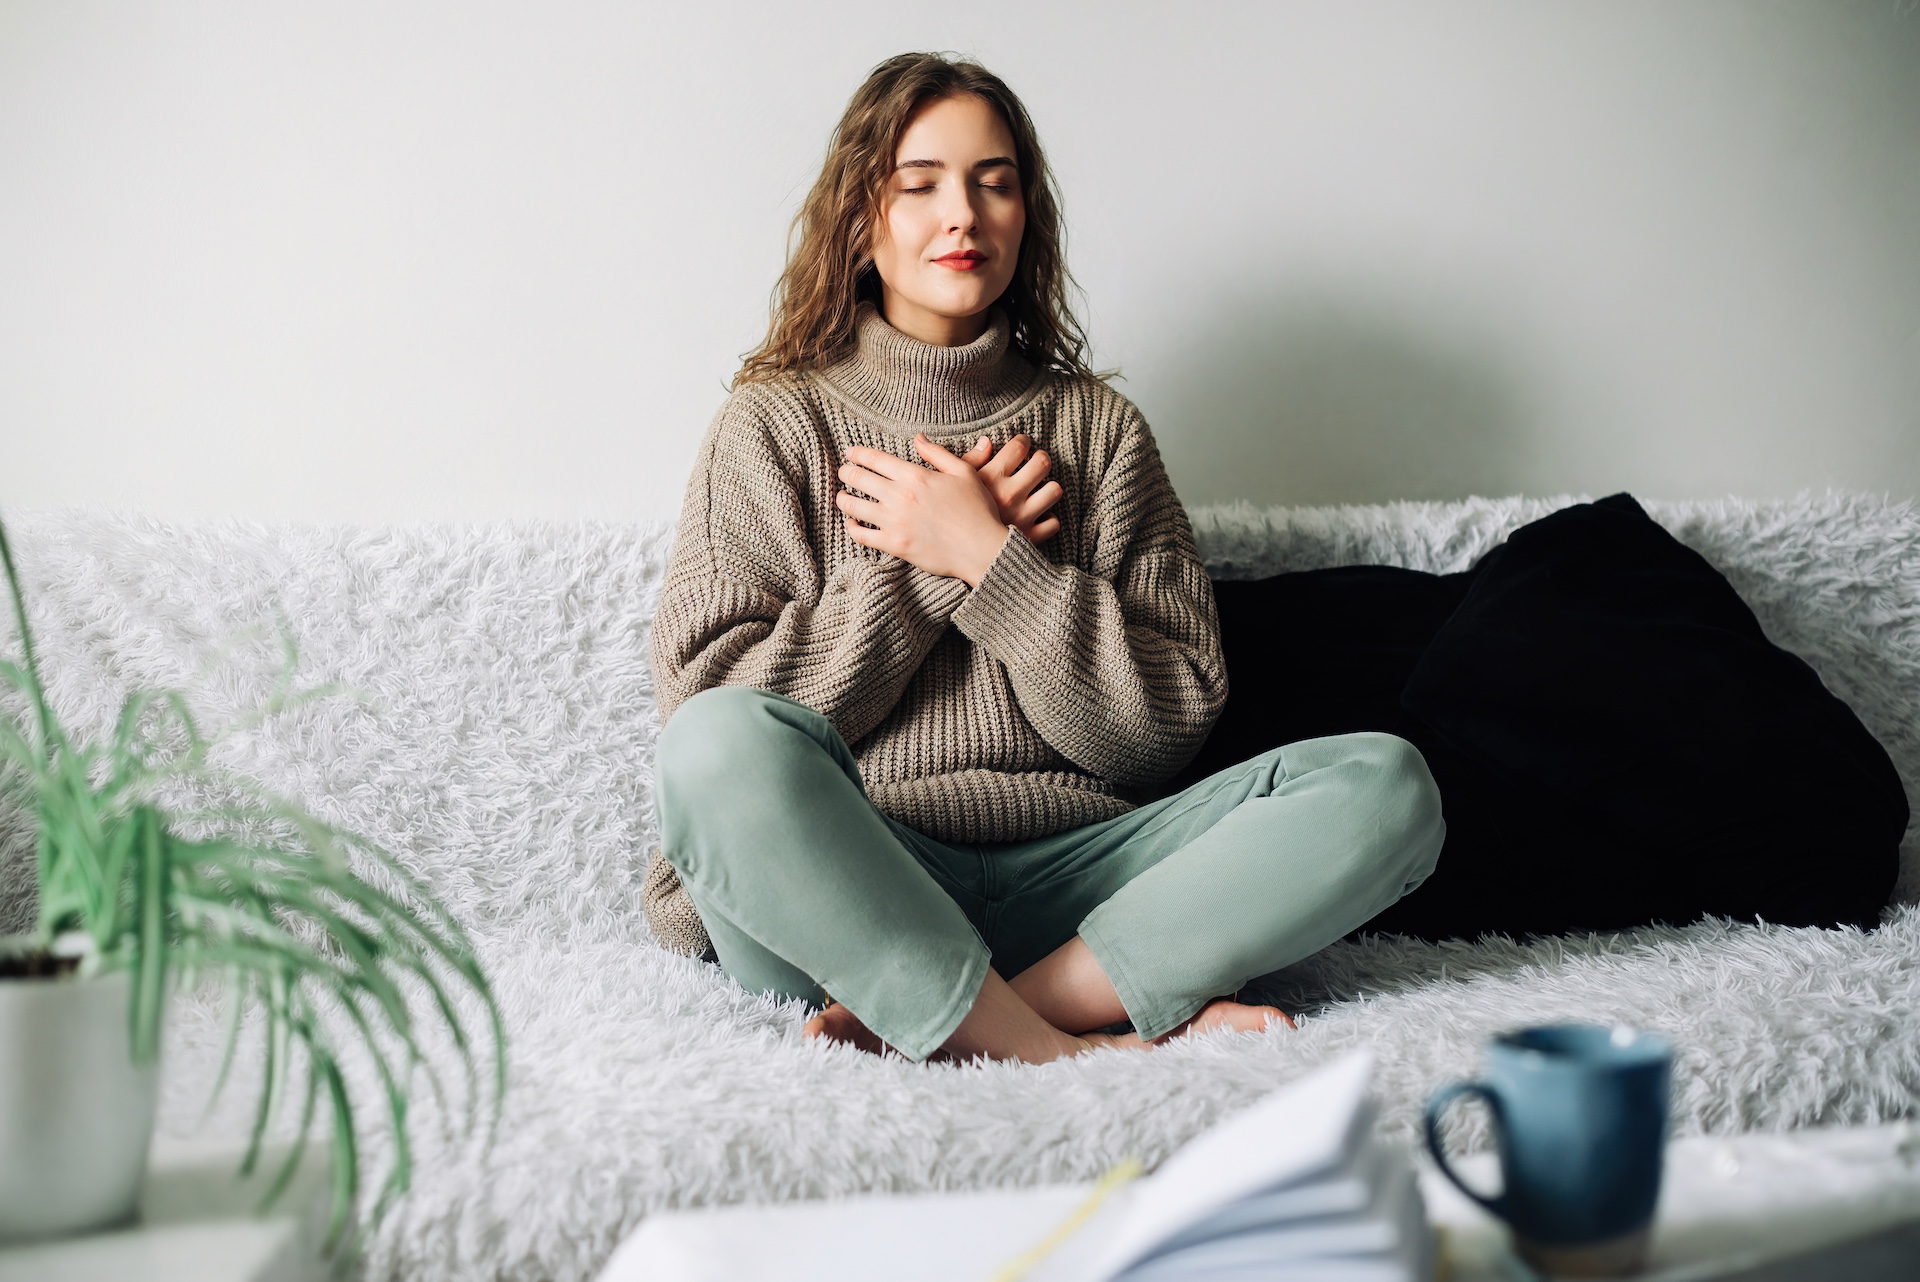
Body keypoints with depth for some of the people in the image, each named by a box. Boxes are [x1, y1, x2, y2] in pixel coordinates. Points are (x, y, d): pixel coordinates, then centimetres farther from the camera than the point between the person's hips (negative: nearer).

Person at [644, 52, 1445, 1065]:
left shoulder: (1096, 426, 15)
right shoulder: (774, 426, 9)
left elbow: (1169, 722, 5)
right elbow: (706, 697, -4)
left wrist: (988, 557, -5)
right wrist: (929, 565, -5)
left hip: (1059, 882, 3)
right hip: (844, 894, -3)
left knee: (1385, 781, -18)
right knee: (724, 744, -34)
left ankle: (942, 1025, -27)